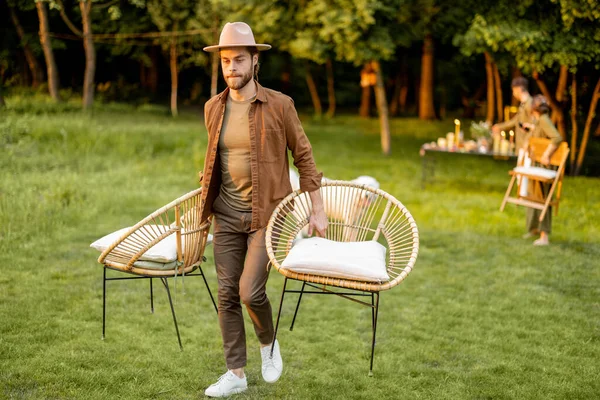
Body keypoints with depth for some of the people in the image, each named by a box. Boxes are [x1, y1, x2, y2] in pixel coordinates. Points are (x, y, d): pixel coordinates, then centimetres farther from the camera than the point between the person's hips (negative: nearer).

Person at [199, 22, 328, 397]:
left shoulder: (280, 105, -9)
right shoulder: (213, 108, 3)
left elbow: (304, 156, -3)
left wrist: (318, 211, -2)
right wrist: (207, 197, 24)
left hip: (268, 214, -4)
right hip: (227, 215, 5)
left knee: (250, 292, -12)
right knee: (227, 295, 5)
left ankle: (269, 343, 19)